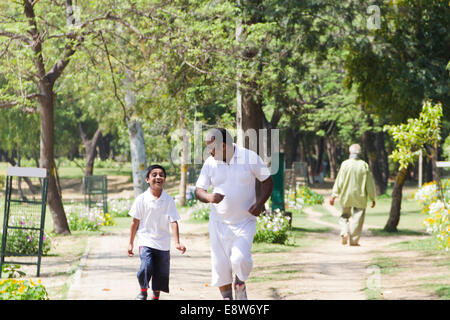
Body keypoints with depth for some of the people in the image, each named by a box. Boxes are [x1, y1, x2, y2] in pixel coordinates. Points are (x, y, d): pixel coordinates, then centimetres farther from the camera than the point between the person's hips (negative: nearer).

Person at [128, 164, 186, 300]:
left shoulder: (169, 200, -3)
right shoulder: (141, 199, -5)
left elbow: (173, 222, -6)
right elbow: (135, 222, 2)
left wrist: (177, 243, -17)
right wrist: (131, 243, 5)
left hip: (163, 244, 2)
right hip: (146, 241, -2)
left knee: (161, 274, 6)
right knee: (146, 267, -21)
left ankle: (156, 297, 28)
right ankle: (143, 292, 5)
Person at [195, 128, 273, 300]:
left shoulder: (249, 157, -6)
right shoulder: (210, 163, 0)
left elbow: (267, 181, 4)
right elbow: (198, 190, 3)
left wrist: (260, 203, -12)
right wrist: (209, 197, -21)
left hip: (245, 222, -3)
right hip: (218, 222, 3)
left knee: (240, 258, -19)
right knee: (219, 263, 0)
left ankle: (240, 284, 13)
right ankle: (226, 297, 18)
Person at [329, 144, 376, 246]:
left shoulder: (345, 164, -8)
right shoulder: (364, 165, -5)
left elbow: (339, 181, -8)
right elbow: (370, 183, -1)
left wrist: (334, 195, -4)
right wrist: (372, 198, 6)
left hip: (346, 196, 0)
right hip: (360, 196, 0)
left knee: (344, 216, 17)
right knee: (357, 218, 7)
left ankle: (344, 232, -5)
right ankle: (353, 240, 6)